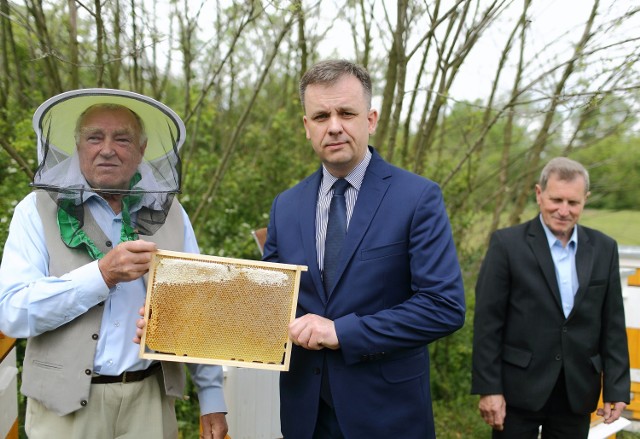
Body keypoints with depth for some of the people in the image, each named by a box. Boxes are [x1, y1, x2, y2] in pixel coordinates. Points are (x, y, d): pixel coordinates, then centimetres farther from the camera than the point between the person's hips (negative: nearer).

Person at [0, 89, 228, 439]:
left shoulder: (169, 212, 3)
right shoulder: (39, 209, -4)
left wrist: (211, 396, 2)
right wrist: (101, 275, -23)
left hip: (151, 400, 2)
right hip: (66, 403, -2)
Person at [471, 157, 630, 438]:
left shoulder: (604, 249, 4)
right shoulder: (507, 244, -7)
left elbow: (612, 324, 7)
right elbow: (488, 321, -8)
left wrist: (617, 387, 3)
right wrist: (488, 388, -11)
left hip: (578, 391, 4)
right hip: (519, 390, -3)